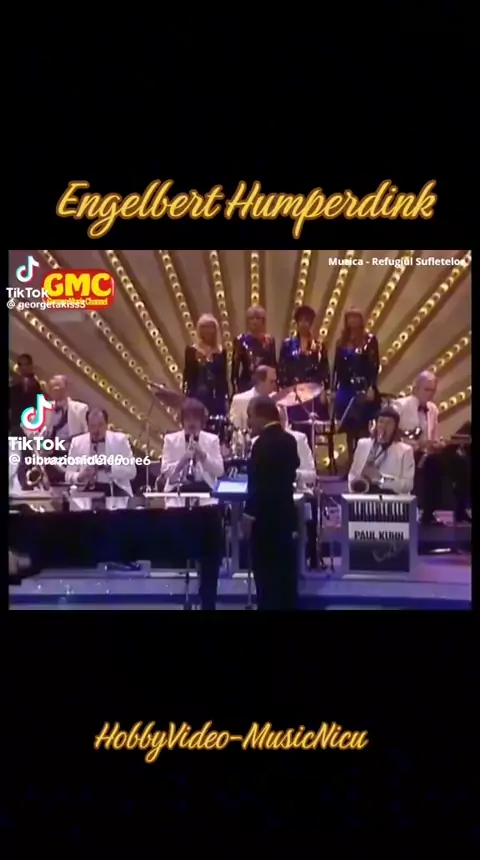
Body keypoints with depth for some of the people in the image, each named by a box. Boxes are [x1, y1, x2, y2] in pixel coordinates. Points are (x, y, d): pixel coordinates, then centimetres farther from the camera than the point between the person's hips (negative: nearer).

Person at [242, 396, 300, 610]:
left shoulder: (264, 443, -19)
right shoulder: (288, 439, 8)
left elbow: (259, 484, -22)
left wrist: (249, 515, -14)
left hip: (266, 519, -9)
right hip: (284, 515, 9)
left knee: (267, 581, -2)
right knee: (284, 578, 15)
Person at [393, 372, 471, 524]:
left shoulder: (433, 409, 16)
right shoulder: (400, 405, -4)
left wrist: (438, 444, -6)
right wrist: (417, 444, -23)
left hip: (426, 454, 6)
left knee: (460, 463, -16)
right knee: (433, 463, -34)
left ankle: (460, 511, -7)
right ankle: (428, 514, -23)